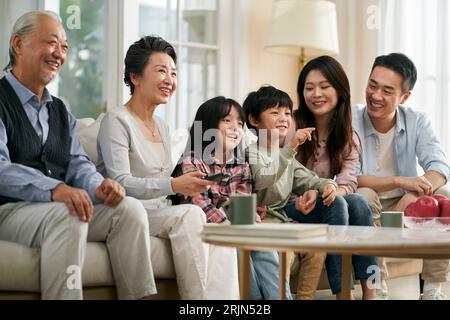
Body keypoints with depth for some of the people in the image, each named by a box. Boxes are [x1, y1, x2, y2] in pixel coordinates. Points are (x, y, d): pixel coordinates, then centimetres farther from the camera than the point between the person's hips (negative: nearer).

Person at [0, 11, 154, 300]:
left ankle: (138, 298, -12)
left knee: (130, 208, -12)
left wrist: (98, 187, -11)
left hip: (58, 209, 7)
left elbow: (78, 165, 14)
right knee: (67, 216, -35)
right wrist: (55, 189, -34)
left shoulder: (60, 111, 22)